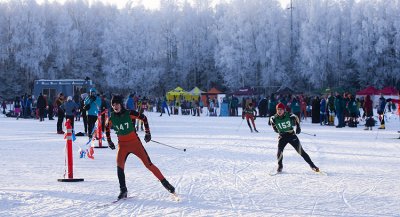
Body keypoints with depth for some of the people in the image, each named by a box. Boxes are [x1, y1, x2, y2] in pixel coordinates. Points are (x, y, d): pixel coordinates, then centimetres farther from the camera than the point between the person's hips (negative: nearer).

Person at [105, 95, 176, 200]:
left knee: (148, 164, -5)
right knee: (119, 165, -19)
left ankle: (164, 182, 7)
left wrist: (147, 133, 3)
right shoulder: (111, 118, -5)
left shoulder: (129, 113, -13)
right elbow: (107, 128, 16)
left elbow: (144, 118, 0)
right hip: (122, 145, 2)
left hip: (135, 142, -2)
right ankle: (123, 190, -10)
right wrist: (109, 141, 18)